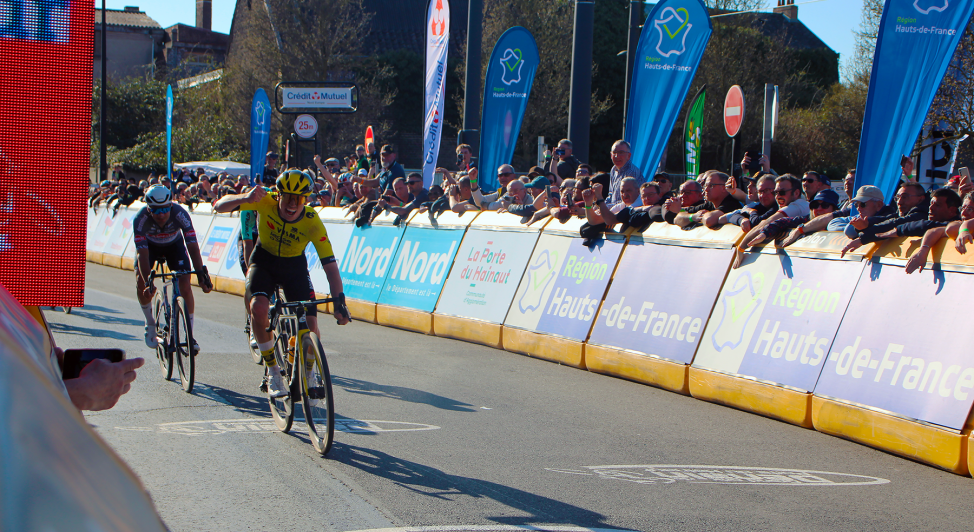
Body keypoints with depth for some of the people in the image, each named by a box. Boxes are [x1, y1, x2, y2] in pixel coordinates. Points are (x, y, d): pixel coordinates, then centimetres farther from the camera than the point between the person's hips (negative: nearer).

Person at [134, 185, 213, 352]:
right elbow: (142, 253, -40)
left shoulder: (180, 214, -36)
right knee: (141, 282, -21)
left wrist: (201, 274, -51)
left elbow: (192, 246, -39)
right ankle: (150, 322, 4)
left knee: (185, 285, -17)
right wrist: (148, 282, -52)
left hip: (174, 245, 0)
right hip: (149, 245, 0)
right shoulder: (140, 219, -36)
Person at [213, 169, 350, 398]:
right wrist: (245, 198, -46)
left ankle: (307, 374, 19)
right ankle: (272, 371, -10)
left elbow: (330, 265, -25)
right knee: (258, 307, -30)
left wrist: (339, 301, -36)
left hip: (294, 267, 0)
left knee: (310, 326, -13)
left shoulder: (312, 223, -27)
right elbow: (219, 206, -26)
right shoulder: (266, 203, -25)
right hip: (264, 261, 0)